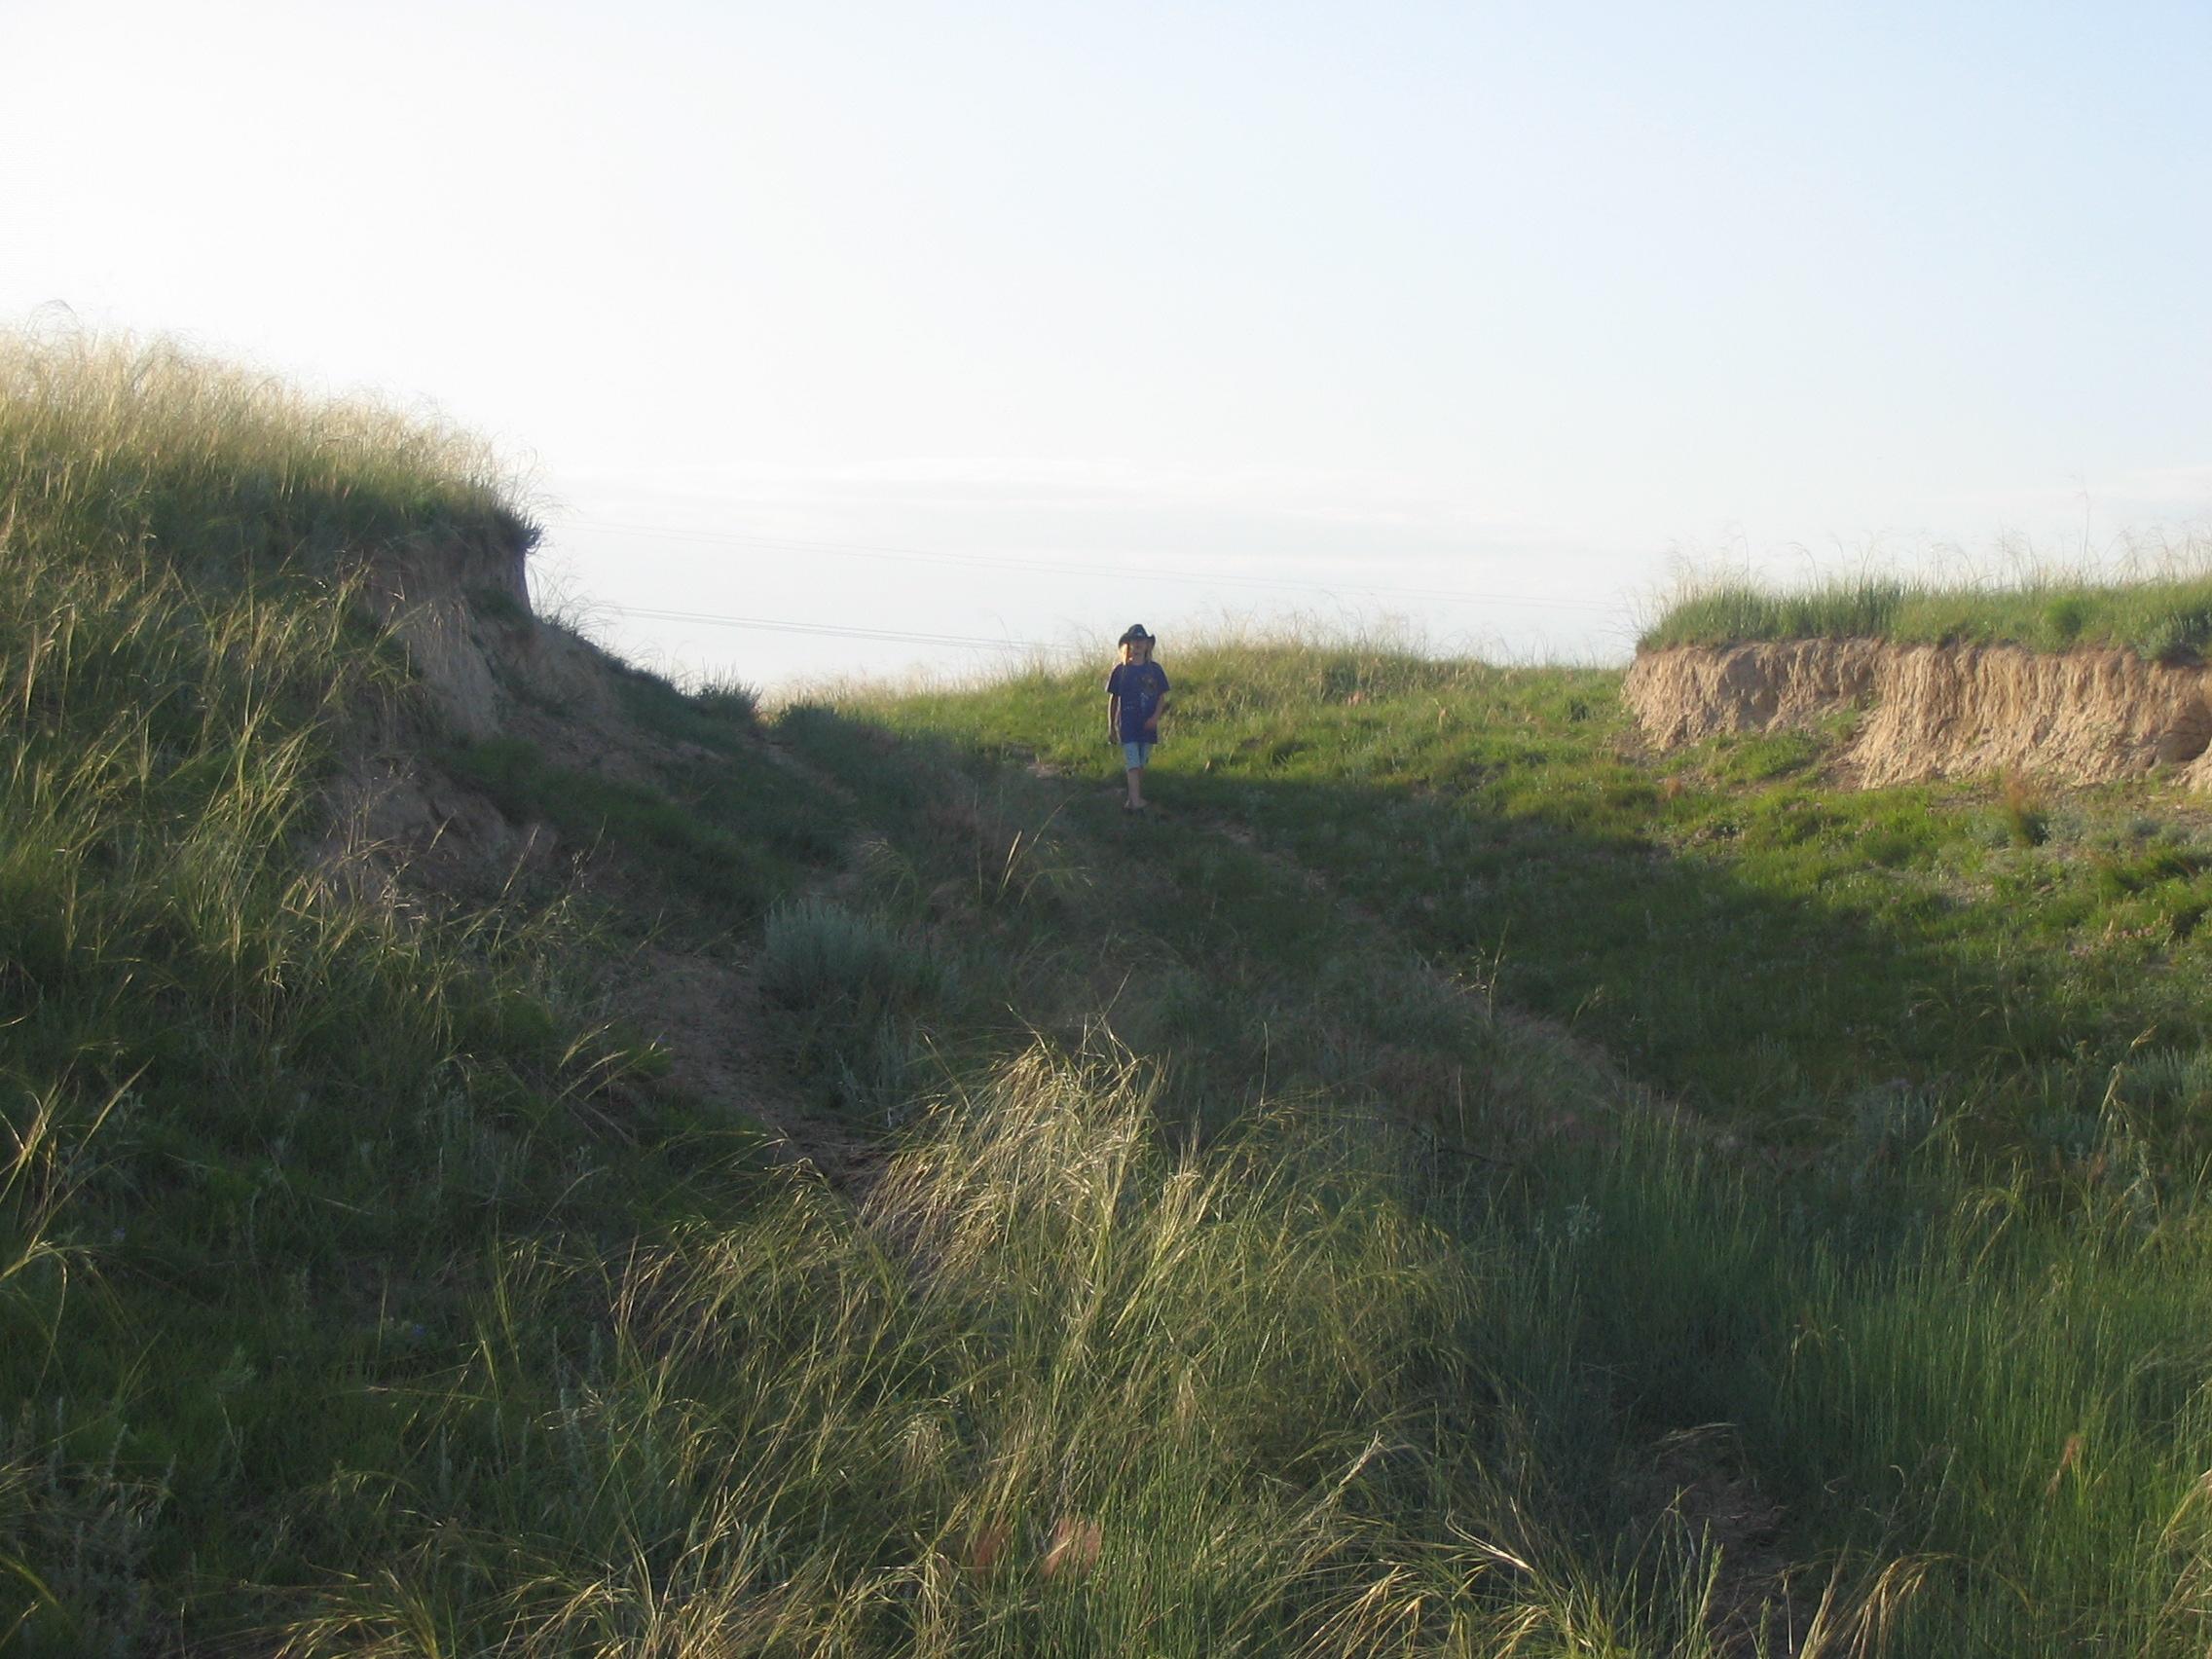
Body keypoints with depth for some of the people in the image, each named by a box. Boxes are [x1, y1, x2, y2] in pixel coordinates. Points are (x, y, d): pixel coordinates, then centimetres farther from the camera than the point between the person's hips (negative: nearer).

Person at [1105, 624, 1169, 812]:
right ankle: (1136, 803, -20)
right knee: (1133, 765, -13)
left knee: (1141, 765, 8)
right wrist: (1110, 728, 4)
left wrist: (1155, 717, -11)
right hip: (1127, 725, -3)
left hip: (1147, 725, 3)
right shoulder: (1120, 670, 0)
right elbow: (1112, 700, 5)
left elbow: (1162, 697, 6)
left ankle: (1133, 799, 18)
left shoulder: (1155, 669, 4)